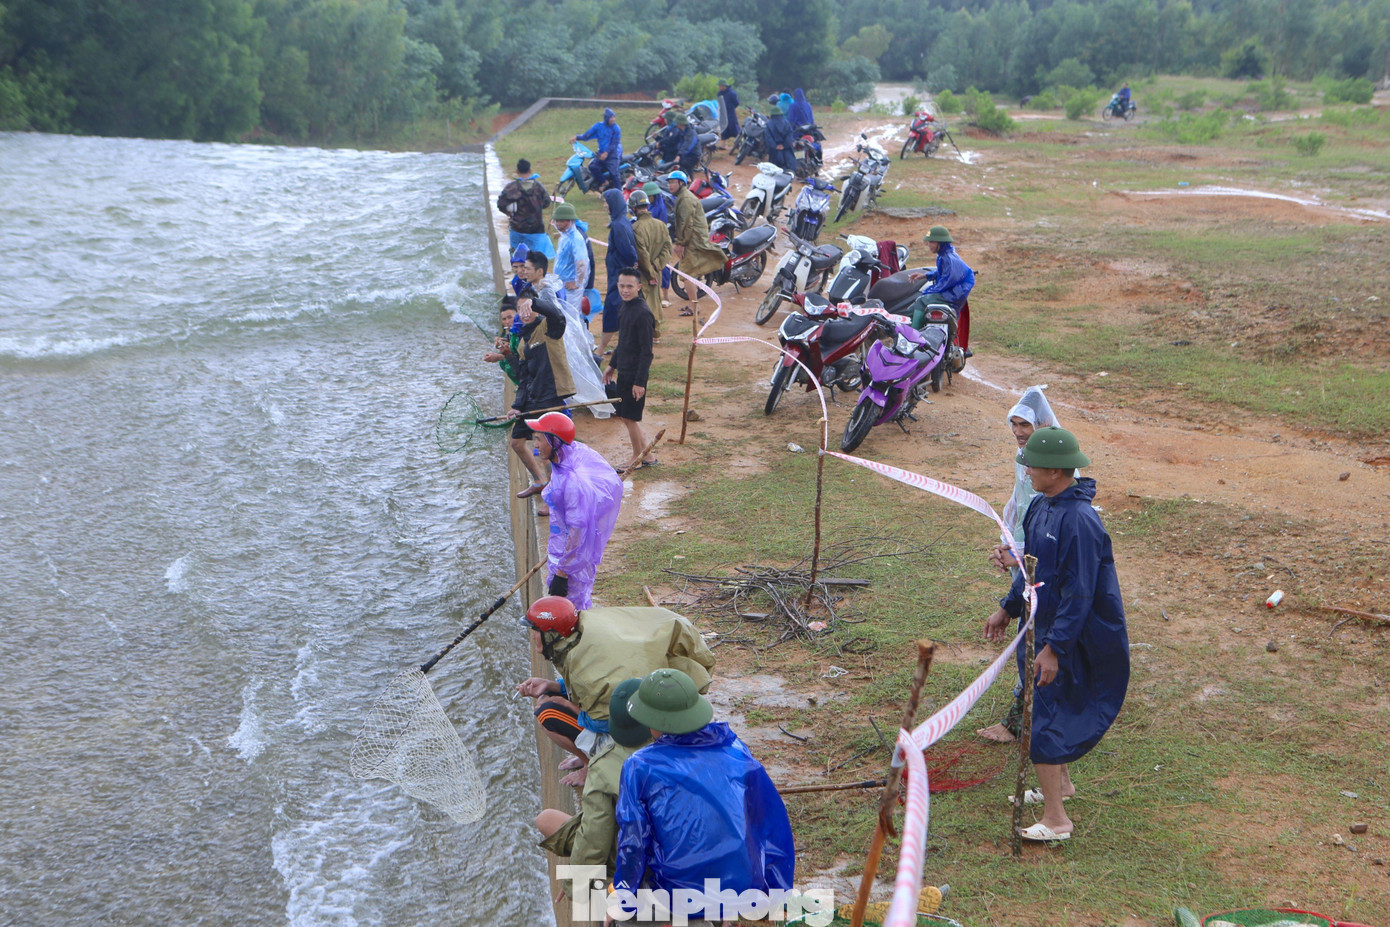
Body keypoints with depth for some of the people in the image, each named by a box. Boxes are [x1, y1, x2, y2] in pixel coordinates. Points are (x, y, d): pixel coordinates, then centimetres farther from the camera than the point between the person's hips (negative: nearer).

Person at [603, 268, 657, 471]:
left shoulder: (642, 313, -20)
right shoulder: (625, 307, 8)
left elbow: (646, 351, -20)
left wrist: (640, 381, -22)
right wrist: (612, 365, 26)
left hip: (635, 374, -9)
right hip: (624, 371, 9)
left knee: (629, 417, -1)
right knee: (622, 415, 15)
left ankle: (638, 458, 15)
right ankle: (645, 453, 25)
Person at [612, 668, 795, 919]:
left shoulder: (640, 768, -8)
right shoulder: (735, 751, 1)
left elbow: (632, 843, -4)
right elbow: (773, 825, 8)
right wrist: (779, 894, 19)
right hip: (747, 894, 3)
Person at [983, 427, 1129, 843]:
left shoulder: (1079, 521, -26)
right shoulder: (1041, 506, 3)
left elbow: (1079, 593, -26)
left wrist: (1054, 648, -26)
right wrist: (1007, 608, 22)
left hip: (1071, 637, -9)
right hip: (1046, 625, 10)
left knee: (1042, 718, -7)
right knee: (1049, 710, 23)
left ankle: (1055, 819, 1)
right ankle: (1059, 784, 42)